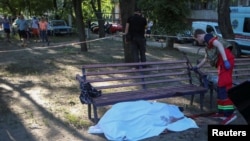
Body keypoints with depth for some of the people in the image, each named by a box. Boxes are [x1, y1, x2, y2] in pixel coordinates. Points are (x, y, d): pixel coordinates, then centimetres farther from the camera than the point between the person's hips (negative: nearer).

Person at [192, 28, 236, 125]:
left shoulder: (207, 36, 3)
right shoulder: (209, 43, 31)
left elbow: (219, 45, -15)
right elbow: (206, 58, 43)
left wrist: (225, 60, -25)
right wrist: (197, 67, 56)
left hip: (225, 59, -10)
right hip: (222, 62, 10)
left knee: (224, 86, -15)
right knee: (220, 86, 10)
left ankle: (230, 113, -19)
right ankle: (222, 112, 14)